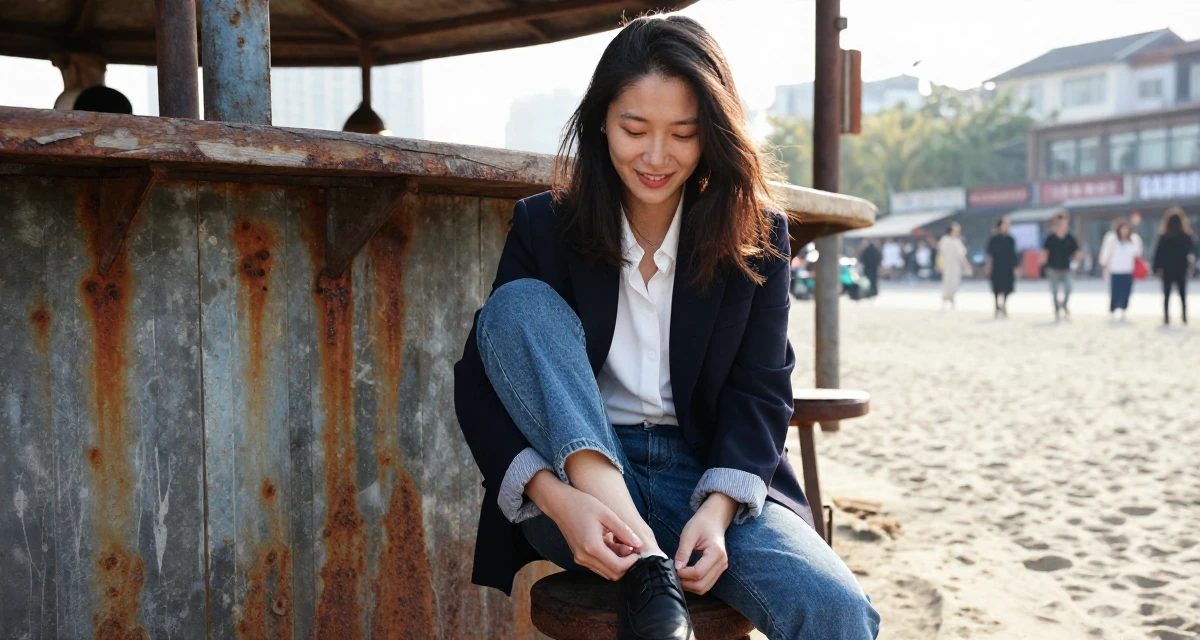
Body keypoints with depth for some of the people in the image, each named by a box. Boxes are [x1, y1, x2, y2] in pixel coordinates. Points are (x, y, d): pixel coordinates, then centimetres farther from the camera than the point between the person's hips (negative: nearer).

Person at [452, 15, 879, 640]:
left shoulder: (756, 234, 2)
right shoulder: (545, 226, -2)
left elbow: (760, 388, -2)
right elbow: (477, 383, -8)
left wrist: (718, 507, -20)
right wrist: (556, 499, -26)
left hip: (711, 478, 0)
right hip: (580, 480, 1)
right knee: (519, 303, -24)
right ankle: (642, 566, -31)